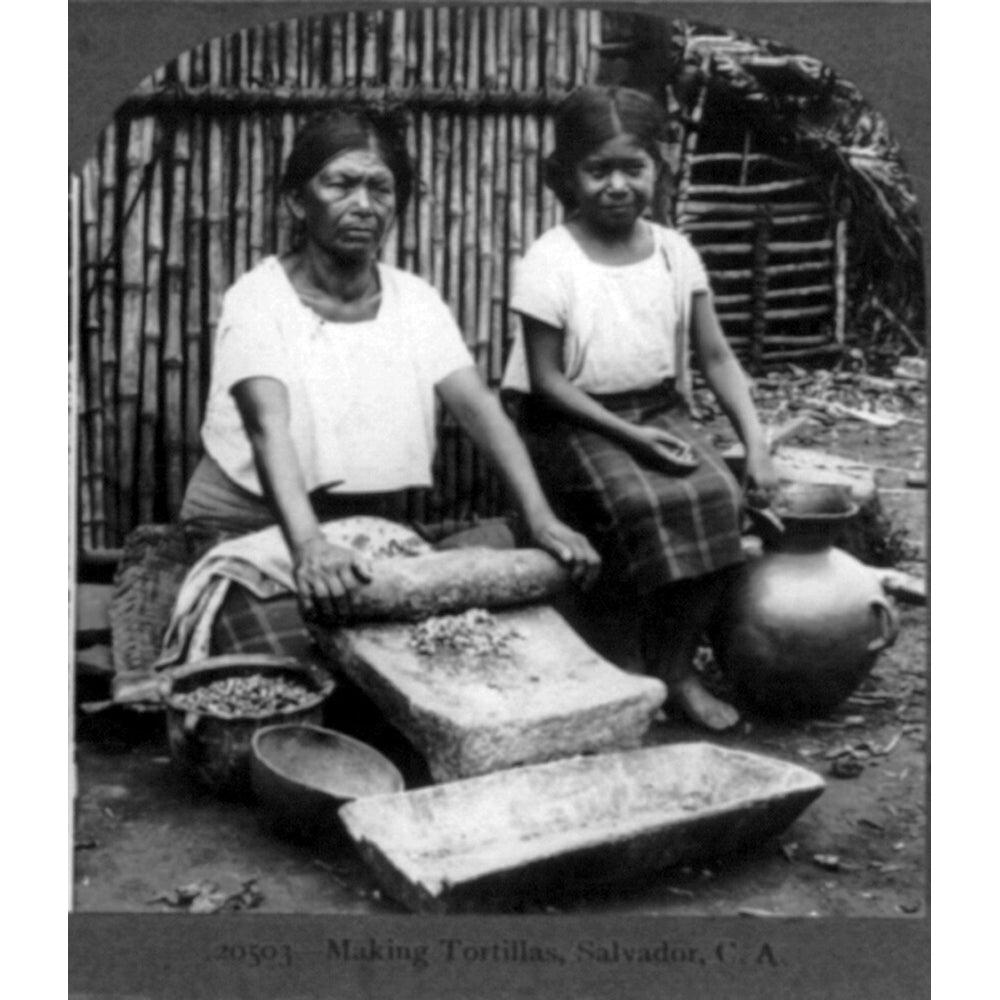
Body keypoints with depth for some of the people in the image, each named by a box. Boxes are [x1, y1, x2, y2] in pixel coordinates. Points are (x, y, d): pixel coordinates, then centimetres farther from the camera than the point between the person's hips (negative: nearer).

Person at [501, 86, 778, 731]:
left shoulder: (675, 253, 4)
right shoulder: (550, 261, -10)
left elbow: (716, 358, 7)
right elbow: (546, 379, -10)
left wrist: (756, 445, -4)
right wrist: (627, 435, -19)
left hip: (661, 411, 4)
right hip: (575, 423, -4)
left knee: (717, 495, -23)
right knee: (649, 504, -30)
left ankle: (677, 669, -8)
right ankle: (658, 666, -9)